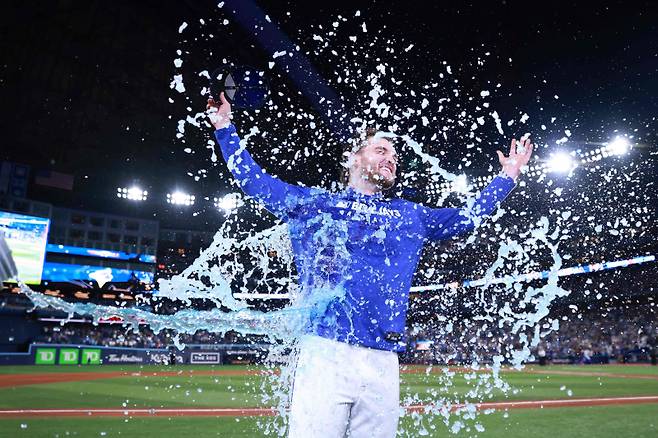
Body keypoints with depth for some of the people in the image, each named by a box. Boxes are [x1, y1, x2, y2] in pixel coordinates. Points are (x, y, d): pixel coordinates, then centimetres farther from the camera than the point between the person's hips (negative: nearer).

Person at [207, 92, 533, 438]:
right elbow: (253, 180, 16)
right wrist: (225, 128, 13)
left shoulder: (410, 216, 21)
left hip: (383, 364, 4)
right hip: (324, 354, -3)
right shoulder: (314, 204, 13)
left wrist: (507, 175, 31)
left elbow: (469, 216, 29)